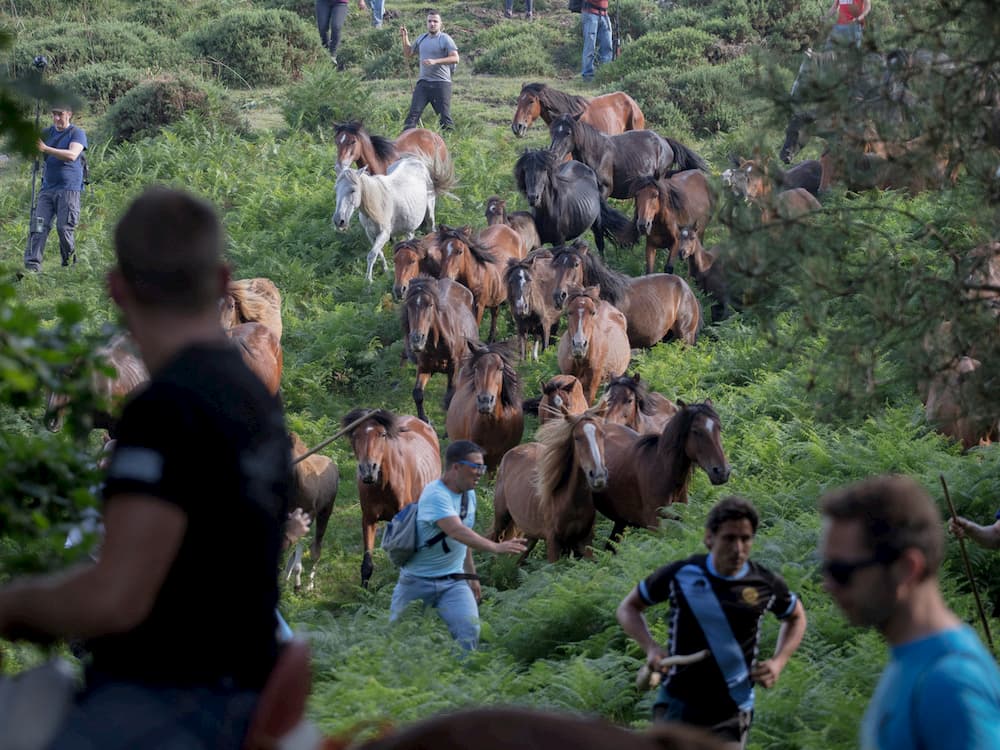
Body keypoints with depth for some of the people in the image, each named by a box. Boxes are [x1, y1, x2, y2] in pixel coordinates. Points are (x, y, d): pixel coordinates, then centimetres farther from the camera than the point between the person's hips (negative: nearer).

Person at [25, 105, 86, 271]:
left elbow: (72, 155, -19)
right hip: (47, 188, 5)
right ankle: (32, 265, -15)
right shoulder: (47, 133, 16)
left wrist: (46, 149, -25)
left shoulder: (77, 133, -2)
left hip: (68, 189, -5)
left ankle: (70, 263, 13)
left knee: (64, 228, -7)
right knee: (39, 226, -8)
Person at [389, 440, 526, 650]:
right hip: (418, 582, -5)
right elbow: (457, 531, -37)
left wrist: (472, 575, 18)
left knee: (469, 629, -19)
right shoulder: (435, 496, -22)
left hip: (454, 582, 5)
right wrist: (496, 548, -47)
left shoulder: (469, 495, 4)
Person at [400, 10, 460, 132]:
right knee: (413, 113, -6)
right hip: (423, 82, 5)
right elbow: (408, 54, 27)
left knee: (444, 116, -1)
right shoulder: (421, 39, 15)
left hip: (441, 82, -5)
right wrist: (405, 38, 12)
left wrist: (435, 61, -23)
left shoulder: (445, 39, -4)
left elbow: (455, 58, -14)